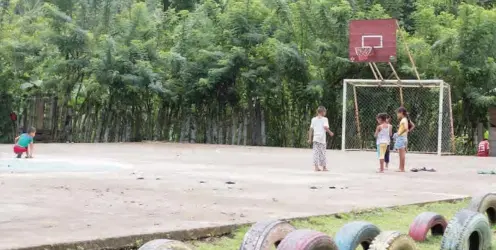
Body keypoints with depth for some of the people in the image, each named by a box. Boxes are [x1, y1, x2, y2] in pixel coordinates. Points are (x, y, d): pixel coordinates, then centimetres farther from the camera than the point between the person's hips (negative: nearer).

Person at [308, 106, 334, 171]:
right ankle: (324, 167, 11)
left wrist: (310, 138, 9)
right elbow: (326, 127, -16)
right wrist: (330, 132, 0)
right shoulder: (324, 119, -2)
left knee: (316, 152, 2)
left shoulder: (314, 119, 10)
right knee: (322, 153, 4)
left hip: (315, 138, 3)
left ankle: (316, 166, -4)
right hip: (322, 138, -3)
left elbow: (311, 129, 7)